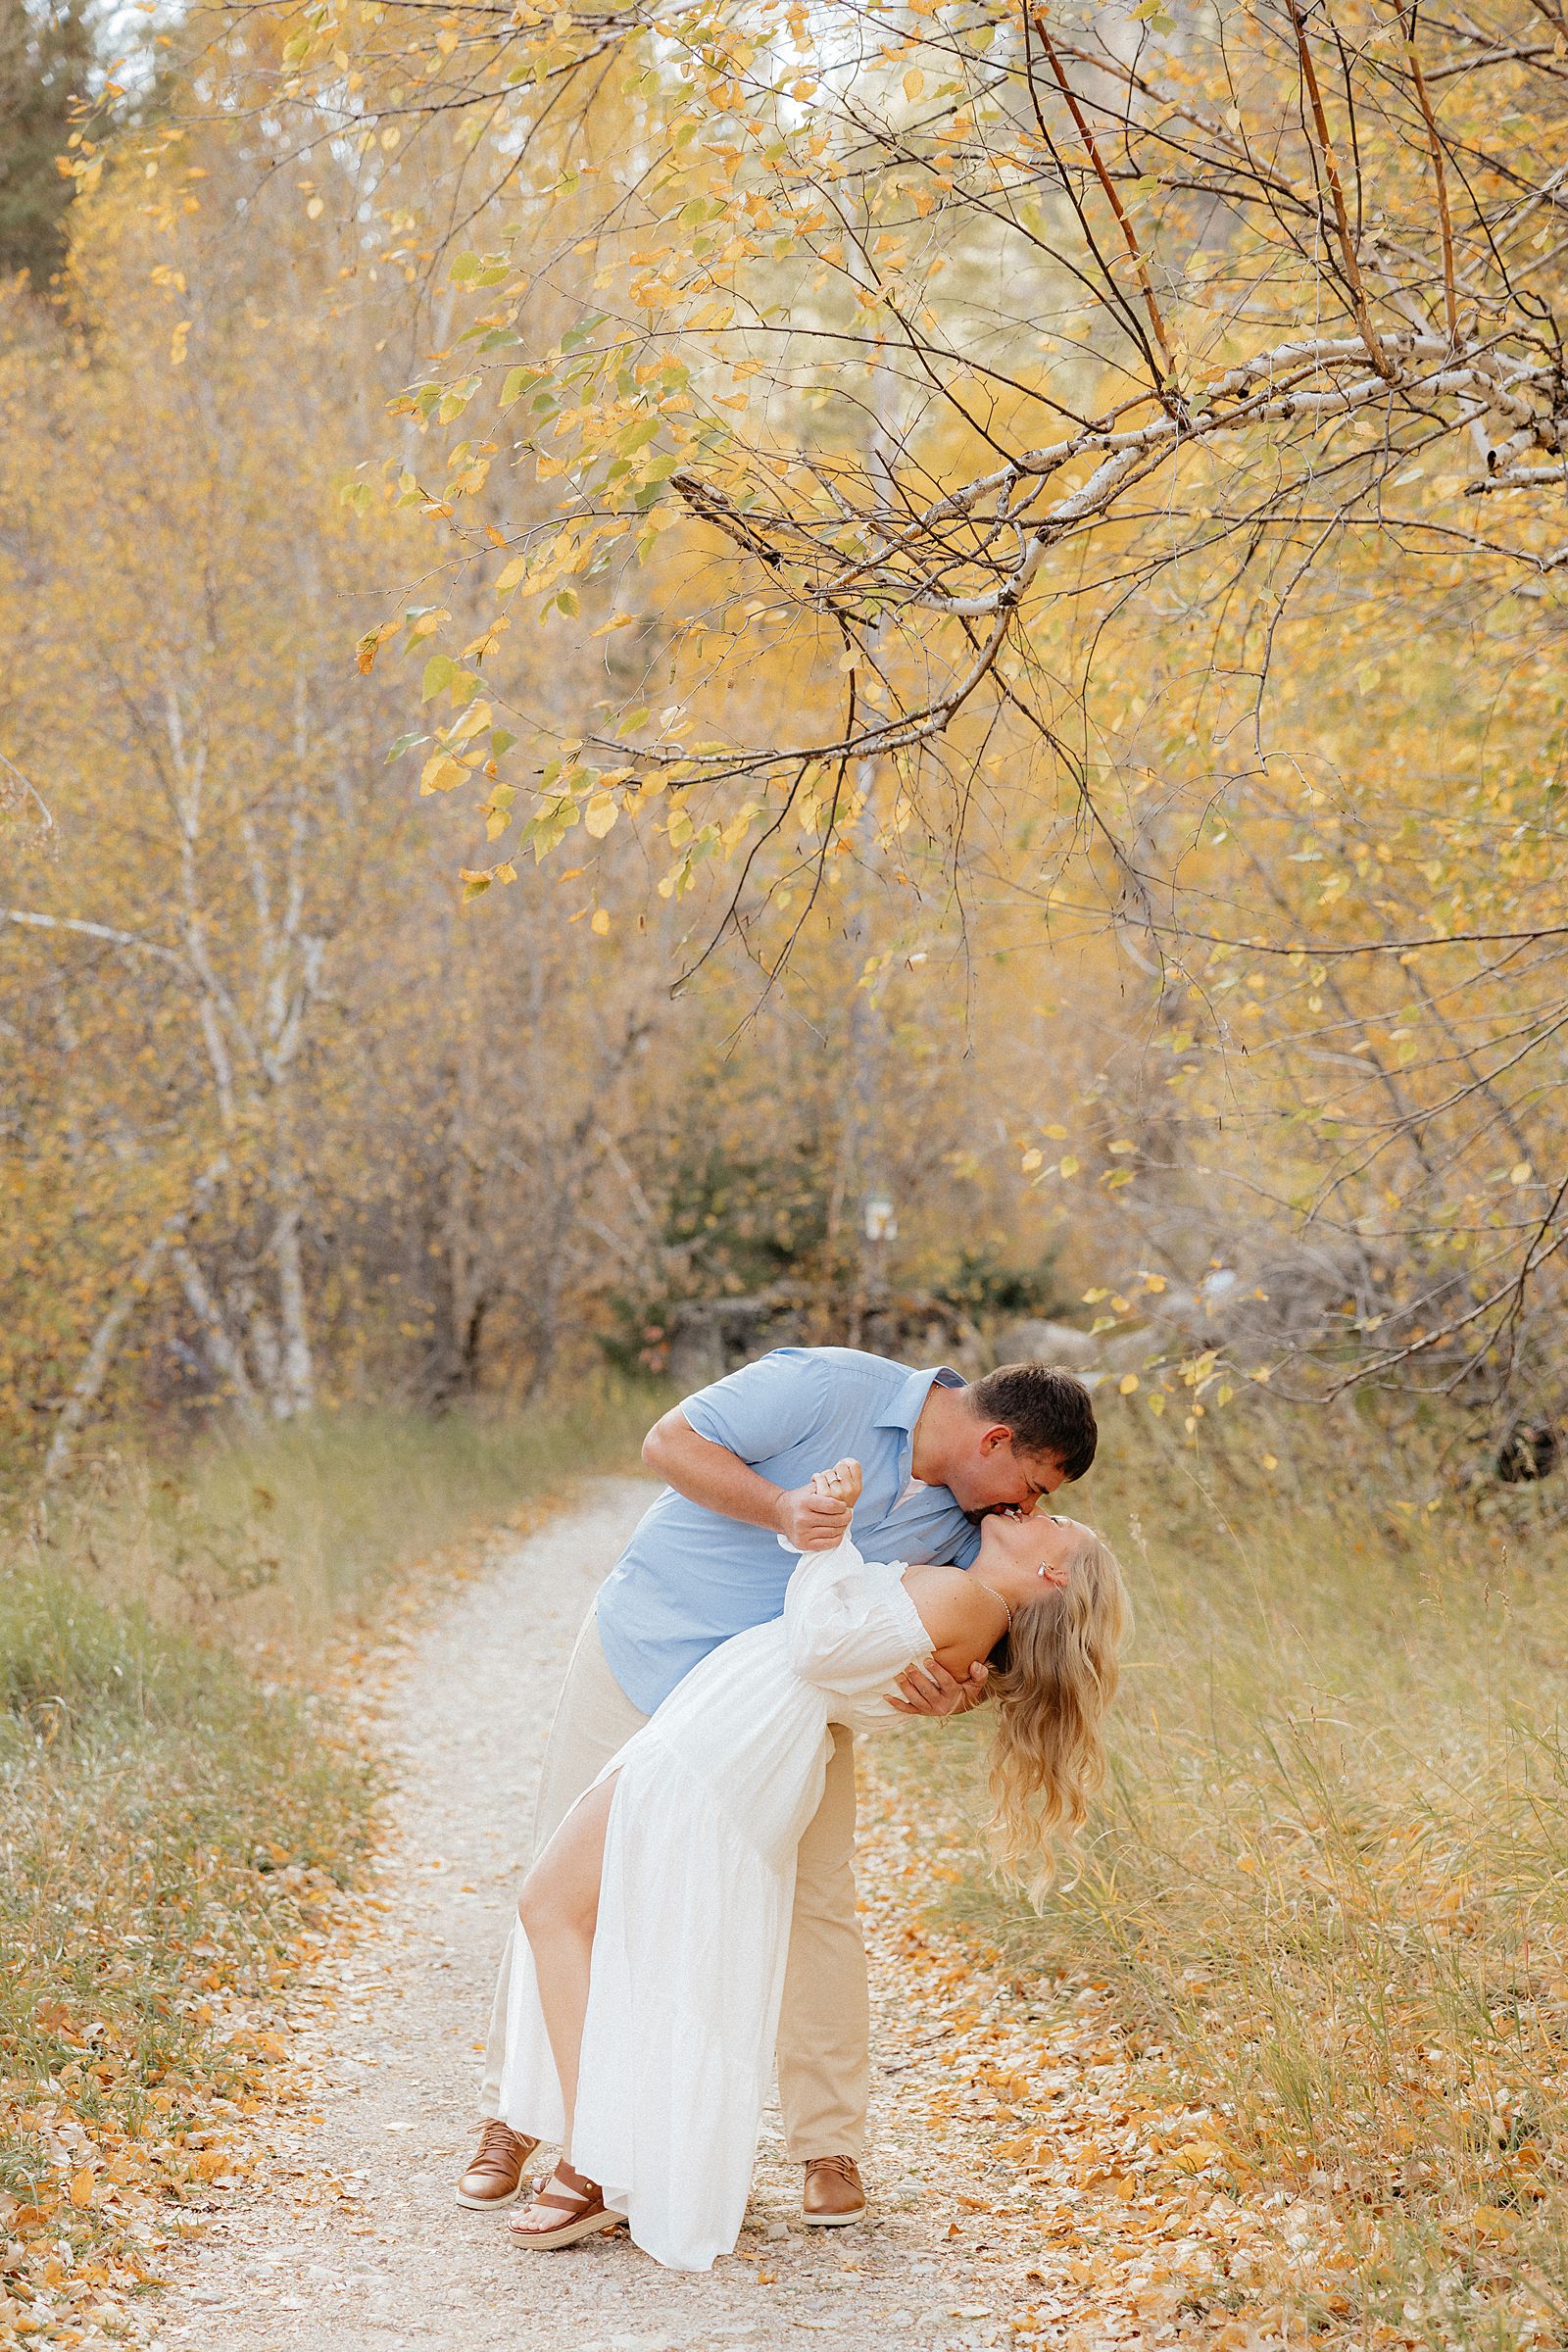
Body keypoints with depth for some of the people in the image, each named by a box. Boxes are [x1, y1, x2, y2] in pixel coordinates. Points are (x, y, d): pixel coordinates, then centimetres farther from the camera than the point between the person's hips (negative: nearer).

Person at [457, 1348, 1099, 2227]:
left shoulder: (962, 1519, -5)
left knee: (816, 1901, -3)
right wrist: (780, 1509, -35)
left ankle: (830, 2149, 9)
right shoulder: (832, 1387, -24)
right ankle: (511, 2121, 16)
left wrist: (956, 1690, -24)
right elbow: (672, 1440, -22)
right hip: (651, 1651, -4)